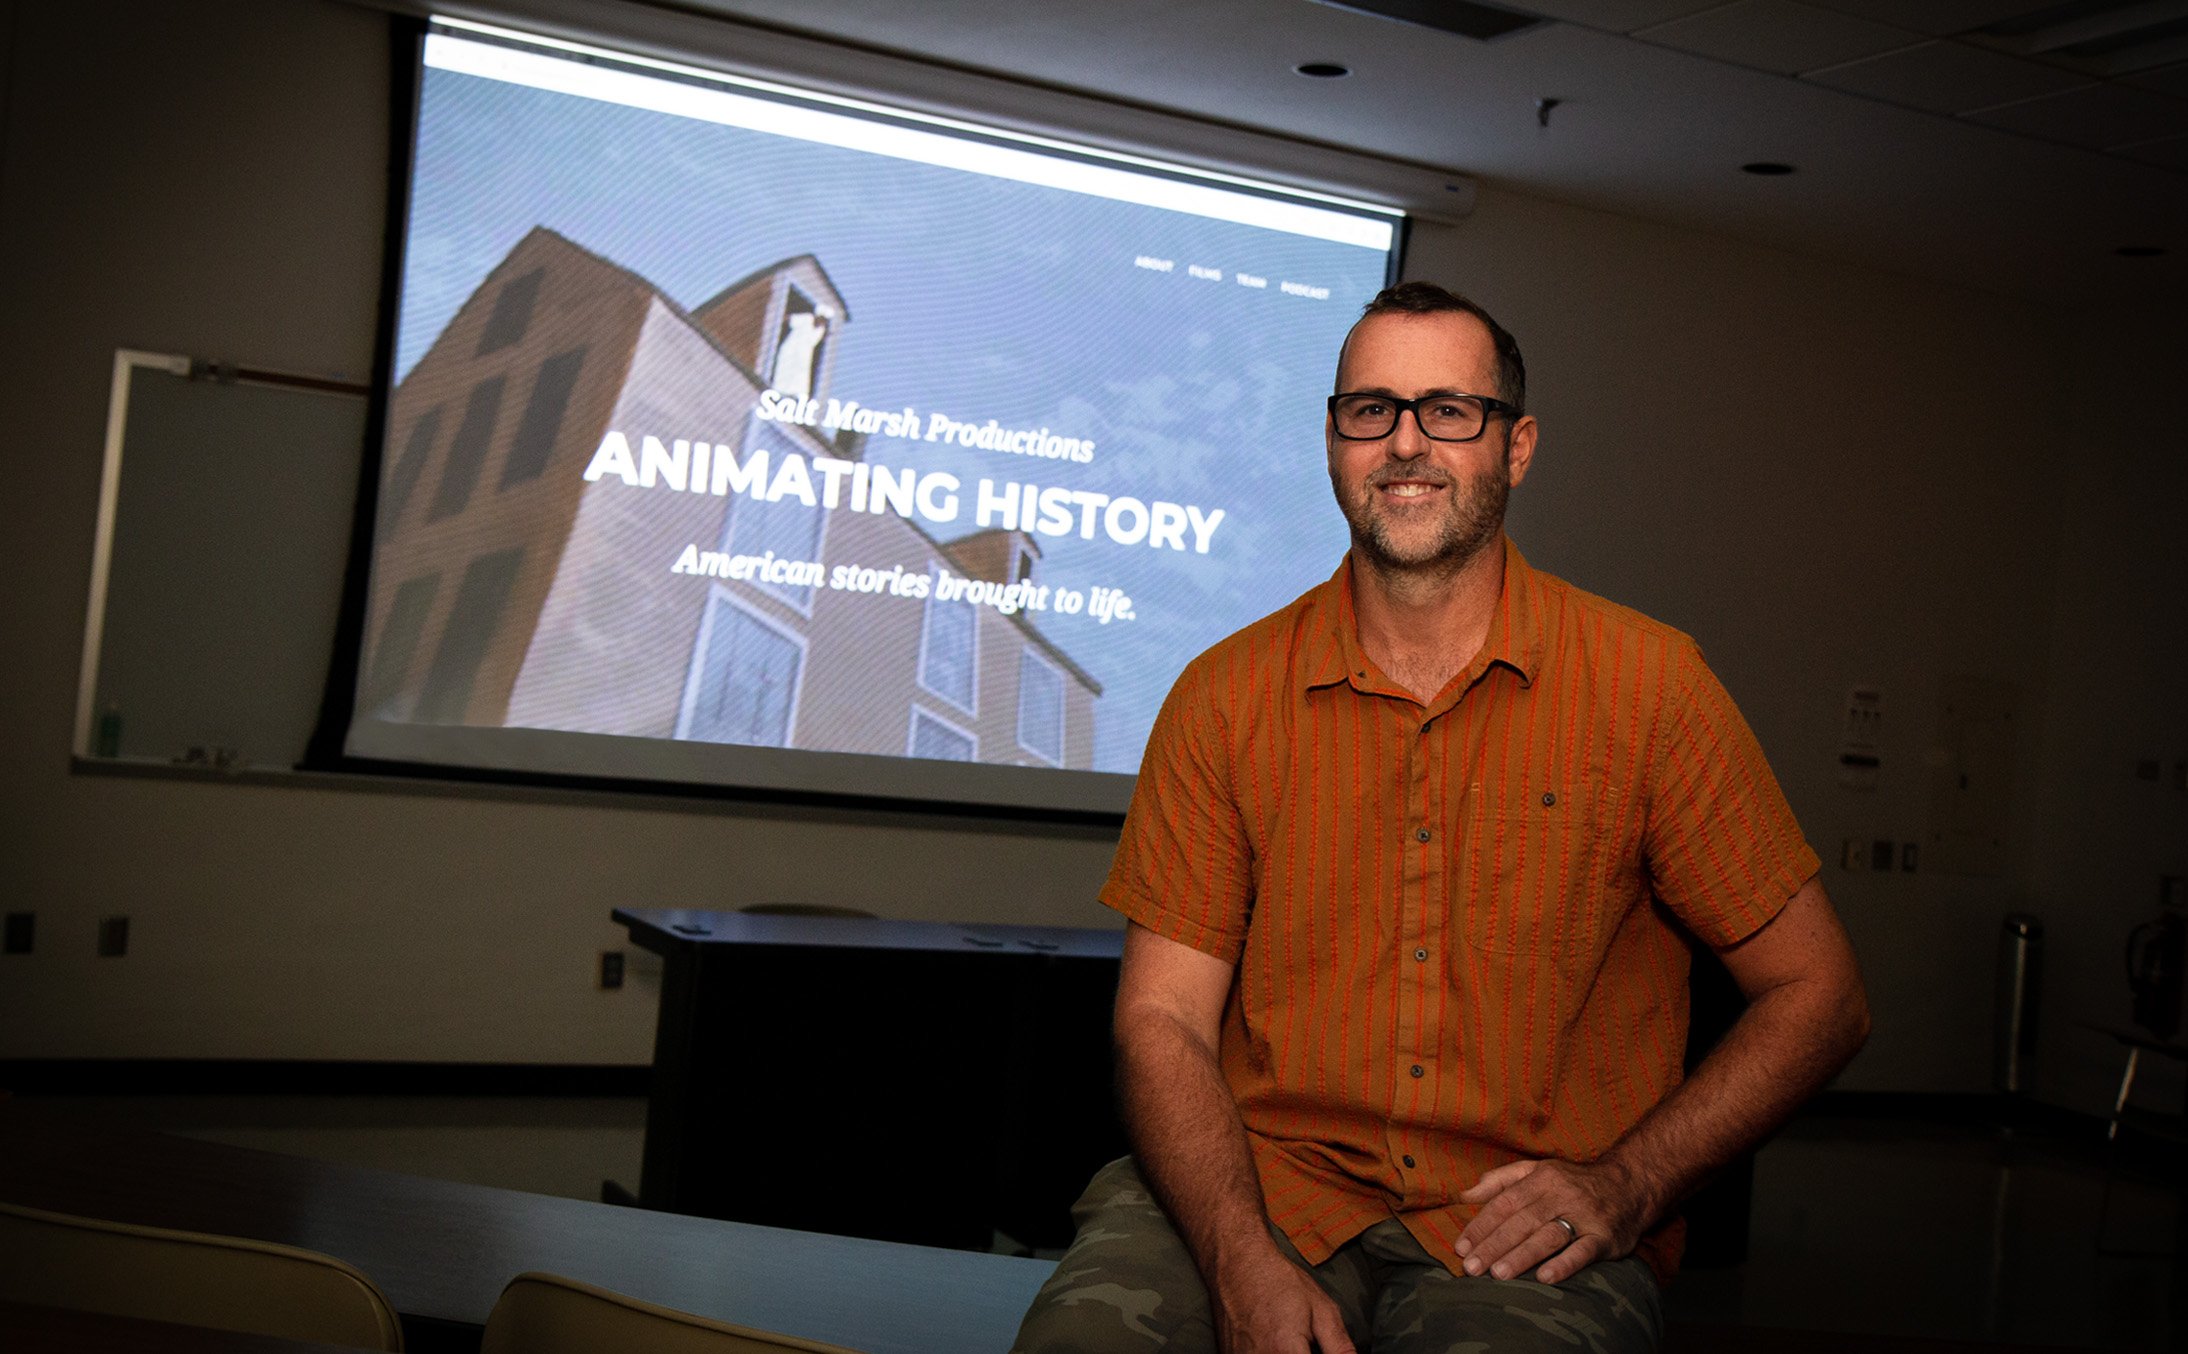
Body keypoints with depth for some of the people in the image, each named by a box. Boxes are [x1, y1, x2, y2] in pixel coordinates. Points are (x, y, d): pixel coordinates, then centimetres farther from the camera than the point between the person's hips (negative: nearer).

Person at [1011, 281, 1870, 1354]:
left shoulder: (1647, 684, 0)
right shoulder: (1226, 698, 4)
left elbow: (1817, 996, 4)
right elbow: (1163, 1018, 0)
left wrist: (1626, 1187, -9)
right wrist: (1244, 1262, -16)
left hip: (1521, 1227, -1)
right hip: (1264, 1183, 1)